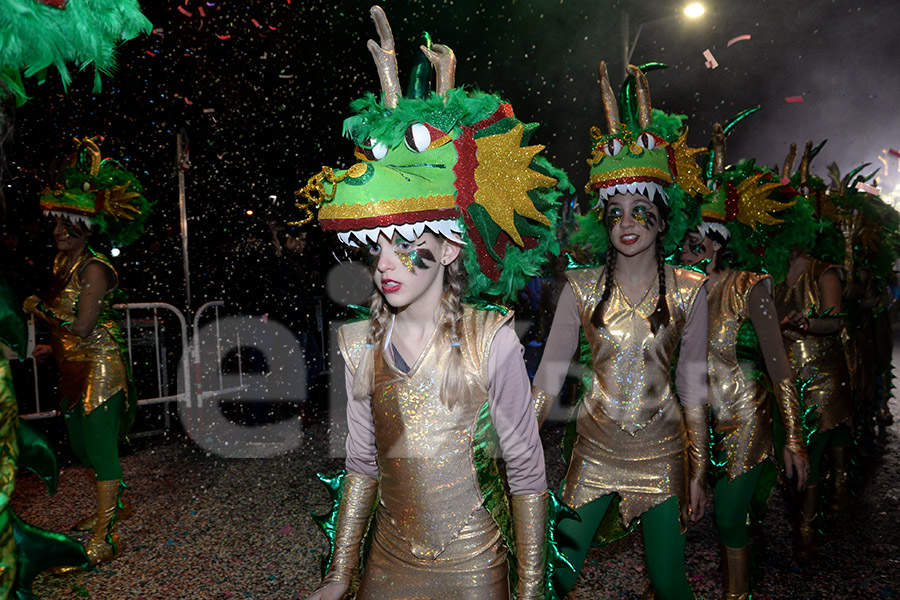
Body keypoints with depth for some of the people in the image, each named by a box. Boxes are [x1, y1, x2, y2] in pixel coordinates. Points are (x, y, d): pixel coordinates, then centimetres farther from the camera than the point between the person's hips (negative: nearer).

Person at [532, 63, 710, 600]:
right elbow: (549, 375, -4)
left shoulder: (689, 290, -4)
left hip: (662, 450, 0)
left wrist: (698, 473, 0)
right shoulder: (582, 288, -5)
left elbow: (693, 387, 0)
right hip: (595, 448, 1)